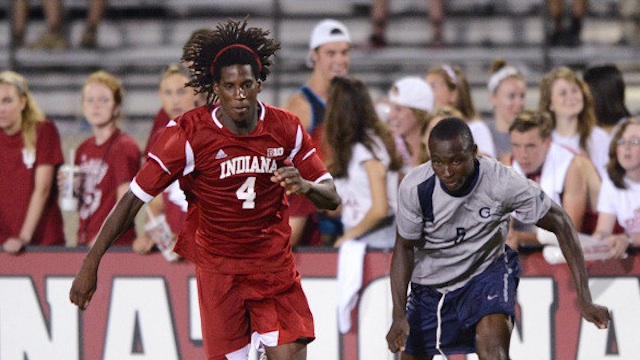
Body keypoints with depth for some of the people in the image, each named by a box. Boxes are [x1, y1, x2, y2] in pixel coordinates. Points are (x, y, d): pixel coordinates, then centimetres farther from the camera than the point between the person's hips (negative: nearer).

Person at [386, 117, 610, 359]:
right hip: (429, 282, 3)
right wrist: (399, 316, -17)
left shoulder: (503, 182, -29)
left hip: (487, 272, -3)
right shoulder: (414, 187, -25)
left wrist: (584, 300, -19)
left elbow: (560, 224, -16)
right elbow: (404, 247, -9)